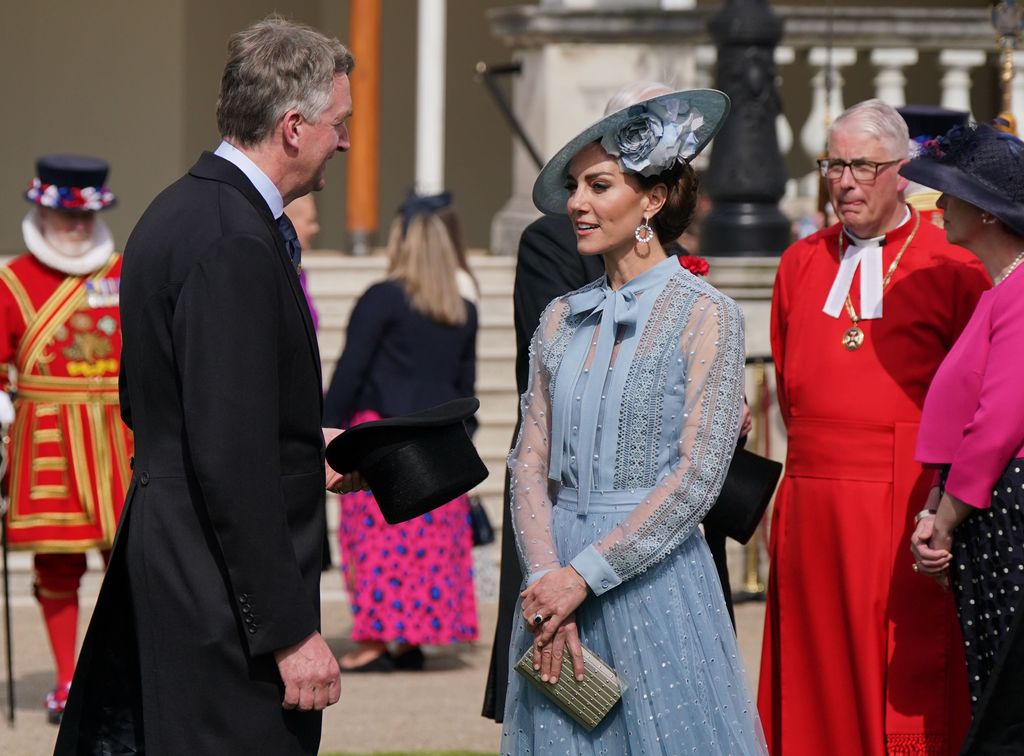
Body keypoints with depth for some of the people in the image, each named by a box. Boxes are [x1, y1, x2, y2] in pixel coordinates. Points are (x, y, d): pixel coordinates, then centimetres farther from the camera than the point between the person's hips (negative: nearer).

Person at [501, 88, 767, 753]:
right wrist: (545, 579, -9)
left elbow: (697, 476, -11)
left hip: (655, 579, -4)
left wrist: (582, 575, -14)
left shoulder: (705, 316, -5)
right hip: (558, 582, 5)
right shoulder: (562, 318, 10)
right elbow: (530, 464, 7)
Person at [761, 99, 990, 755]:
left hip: (906, 509, -4)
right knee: (815, 695, 5)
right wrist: (825, 452, 14)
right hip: (811, 509, 4)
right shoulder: (801, 264, 13)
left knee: (912, 698, -6)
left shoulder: (951, 268, -1)